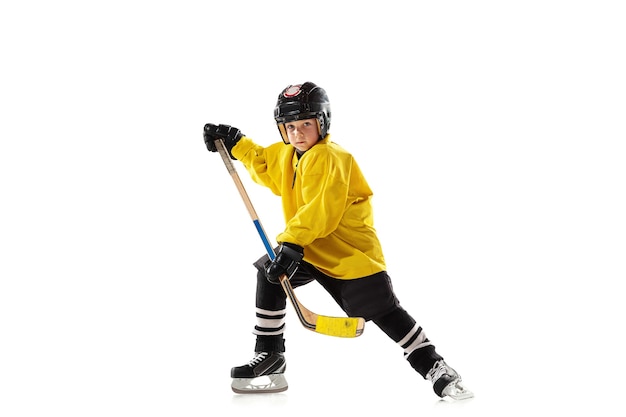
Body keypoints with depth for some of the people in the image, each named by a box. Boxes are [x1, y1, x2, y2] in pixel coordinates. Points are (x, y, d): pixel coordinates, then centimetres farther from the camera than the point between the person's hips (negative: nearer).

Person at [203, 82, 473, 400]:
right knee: (269, 273, -9)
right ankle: (269, 356, 2)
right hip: (308, 246, 8)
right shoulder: (287, 155, 6)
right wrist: (234, 143, 18)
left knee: (384, 311, -7)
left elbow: (321, 210, -31)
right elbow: (263, 164, 28)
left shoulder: (329, 158, -22)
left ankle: (435, 368, 4)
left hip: (350, 249, -8)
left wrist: (292, 242, -36)